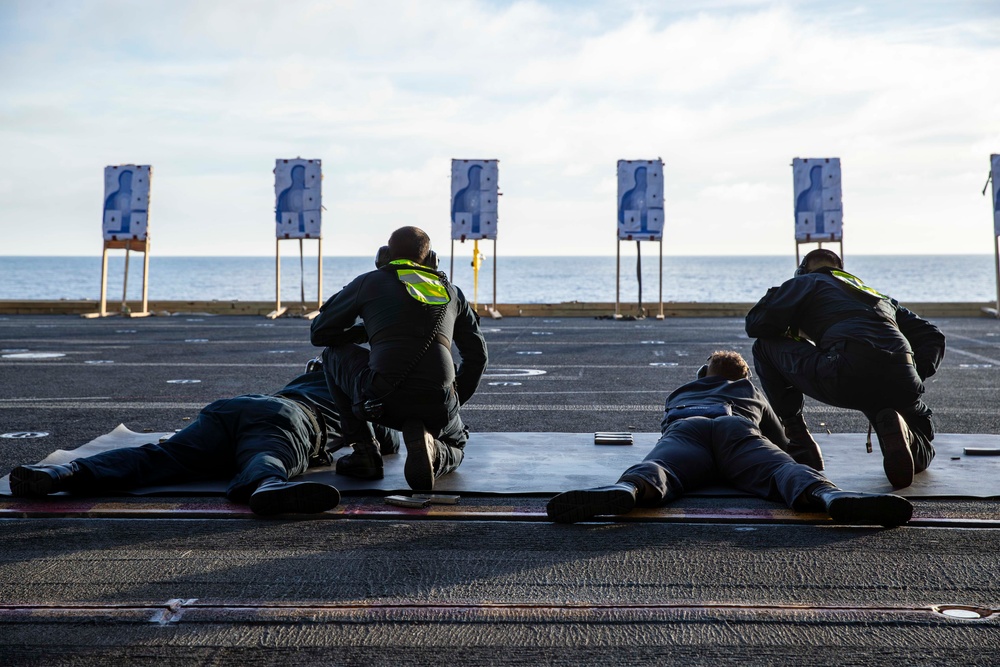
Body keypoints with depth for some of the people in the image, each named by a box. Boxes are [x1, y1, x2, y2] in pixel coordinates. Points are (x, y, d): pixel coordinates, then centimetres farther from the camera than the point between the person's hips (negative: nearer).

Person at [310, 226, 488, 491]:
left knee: (335, 352, 28)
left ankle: (364, 450, 17)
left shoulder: (369, 282, 14)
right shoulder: (451, 291, 23)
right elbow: (477, 353, 27)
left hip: (383, 400, -2)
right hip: (438, 408, 2)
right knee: (455, 445, 36)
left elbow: (319, 333, 22)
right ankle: (431, 452, -5)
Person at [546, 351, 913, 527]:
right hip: (736, 428, 0)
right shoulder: (752, 392, 44)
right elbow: (781, 435, 58)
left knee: (657, 469, -29)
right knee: (780, 469, -24)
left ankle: (626, 489, -65)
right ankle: (831, 496, -58)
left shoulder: (679, 393, 47)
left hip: (684, 427, 1)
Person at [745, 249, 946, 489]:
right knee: (921, 456, 29)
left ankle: (795, 432, 13)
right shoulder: (880, 296, 40)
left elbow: (756, 324, 13)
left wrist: (793, 334, 32)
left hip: (846, 376, -4)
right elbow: (932, 337, 32)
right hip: (902, 385, 4)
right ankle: (902, 432, -6)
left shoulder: (808, 282, 24)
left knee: (766, 347, 20)